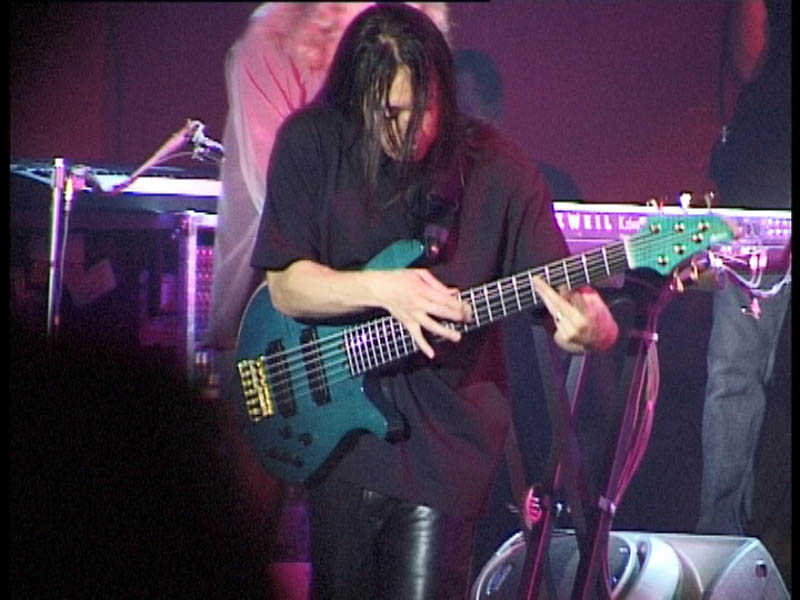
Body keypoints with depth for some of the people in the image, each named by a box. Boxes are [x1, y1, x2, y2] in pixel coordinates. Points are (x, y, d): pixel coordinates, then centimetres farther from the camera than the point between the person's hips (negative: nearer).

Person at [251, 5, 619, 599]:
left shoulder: (497, 170, -9)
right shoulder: (311, 143, -7)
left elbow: (564, 294, -9)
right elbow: (286, 286, -8)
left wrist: (591, 327, -32)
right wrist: (382, 289, -25)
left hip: (447, 443, -2)